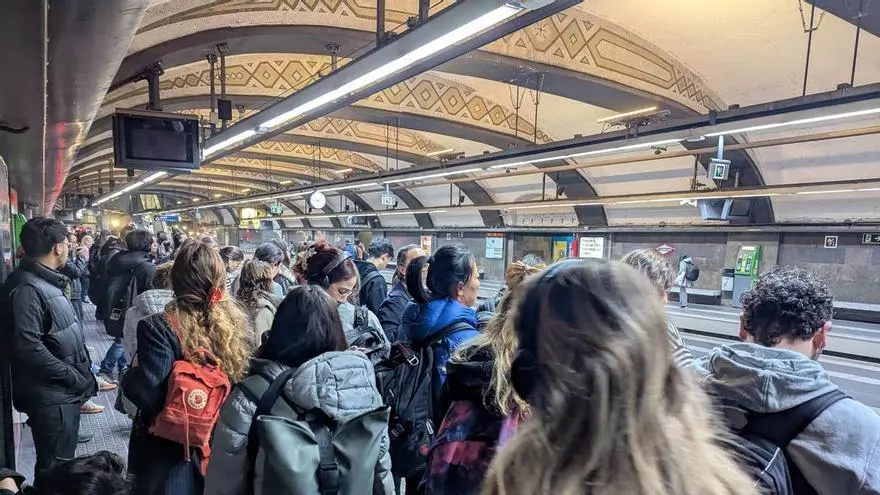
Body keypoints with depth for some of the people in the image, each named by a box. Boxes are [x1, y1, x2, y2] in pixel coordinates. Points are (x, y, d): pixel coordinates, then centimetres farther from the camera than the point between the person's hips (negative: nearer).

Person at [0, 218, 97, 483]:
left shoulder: (48, 281, 12)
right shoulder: (27, 288, -19)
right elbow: (28, 347, -27)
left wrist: (82, 375, 11)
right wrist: (74, 377, -20)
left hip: (66, 392, 9)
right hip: (51, 396, -9)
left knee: (64, 462, 21)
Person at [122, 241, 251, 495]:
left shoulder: (160, 327, -22)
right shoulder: (234, 321, -7)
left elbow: (145, 394, -25)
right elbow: (245, 380, 2)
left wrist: (131, 373, -6)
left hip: (170, 453, -4)